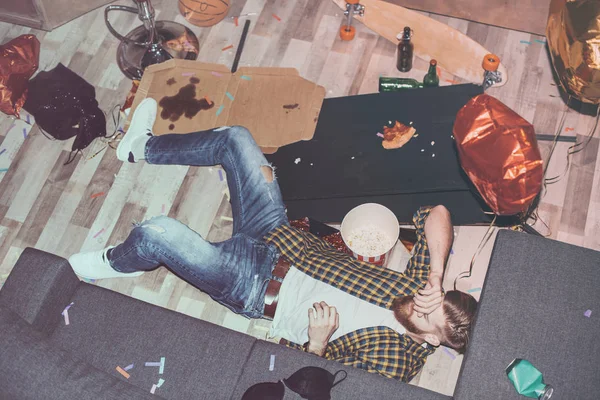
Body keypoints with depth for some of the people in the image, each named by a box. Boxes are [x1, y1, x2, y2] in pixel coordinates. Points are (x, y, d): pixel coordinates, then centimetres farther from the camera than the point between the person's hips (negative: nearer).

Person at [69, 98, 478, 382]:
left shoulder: (392, 360, -21)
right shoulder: (419, 285, -8)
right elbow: (436, 214, -7)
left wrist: (317, 341, -33)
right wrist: (437, 279, -18)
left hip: (252, 287, -6)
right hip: (279, 235, 6)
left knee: (156, 233, -28)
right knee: (234, 137, 3)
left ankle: (115, 263, 13)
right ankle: (143, 147, 33)